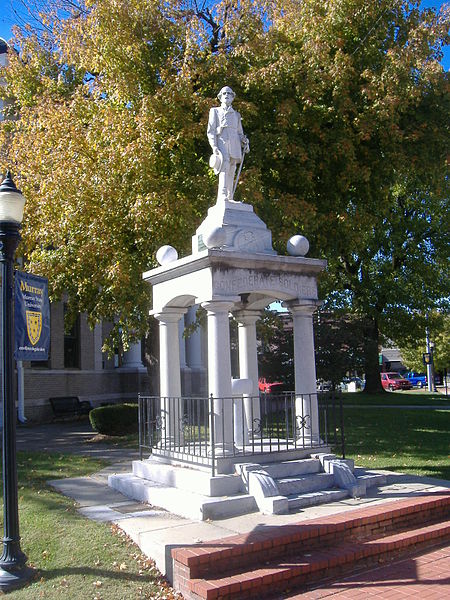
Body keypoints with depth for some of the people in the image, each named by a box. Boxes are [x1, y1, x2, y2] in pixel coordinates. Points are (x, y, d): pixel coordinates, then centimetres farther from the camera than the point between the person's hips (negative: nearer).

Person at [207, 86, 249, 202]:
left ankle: (230, 198, -1)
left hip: (234, 145, 5)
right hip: (221, 143, -4)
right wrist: (214, 146, -10)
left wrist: (245, 143, 5)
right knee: (224, 168, -23)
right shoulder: (215, 111, 17)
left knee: (231, 172, -1)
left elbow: (240, 133, 27)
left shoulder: (236, 114, 27)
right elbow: (210, 131, 6)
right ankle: (222, 198, -35)